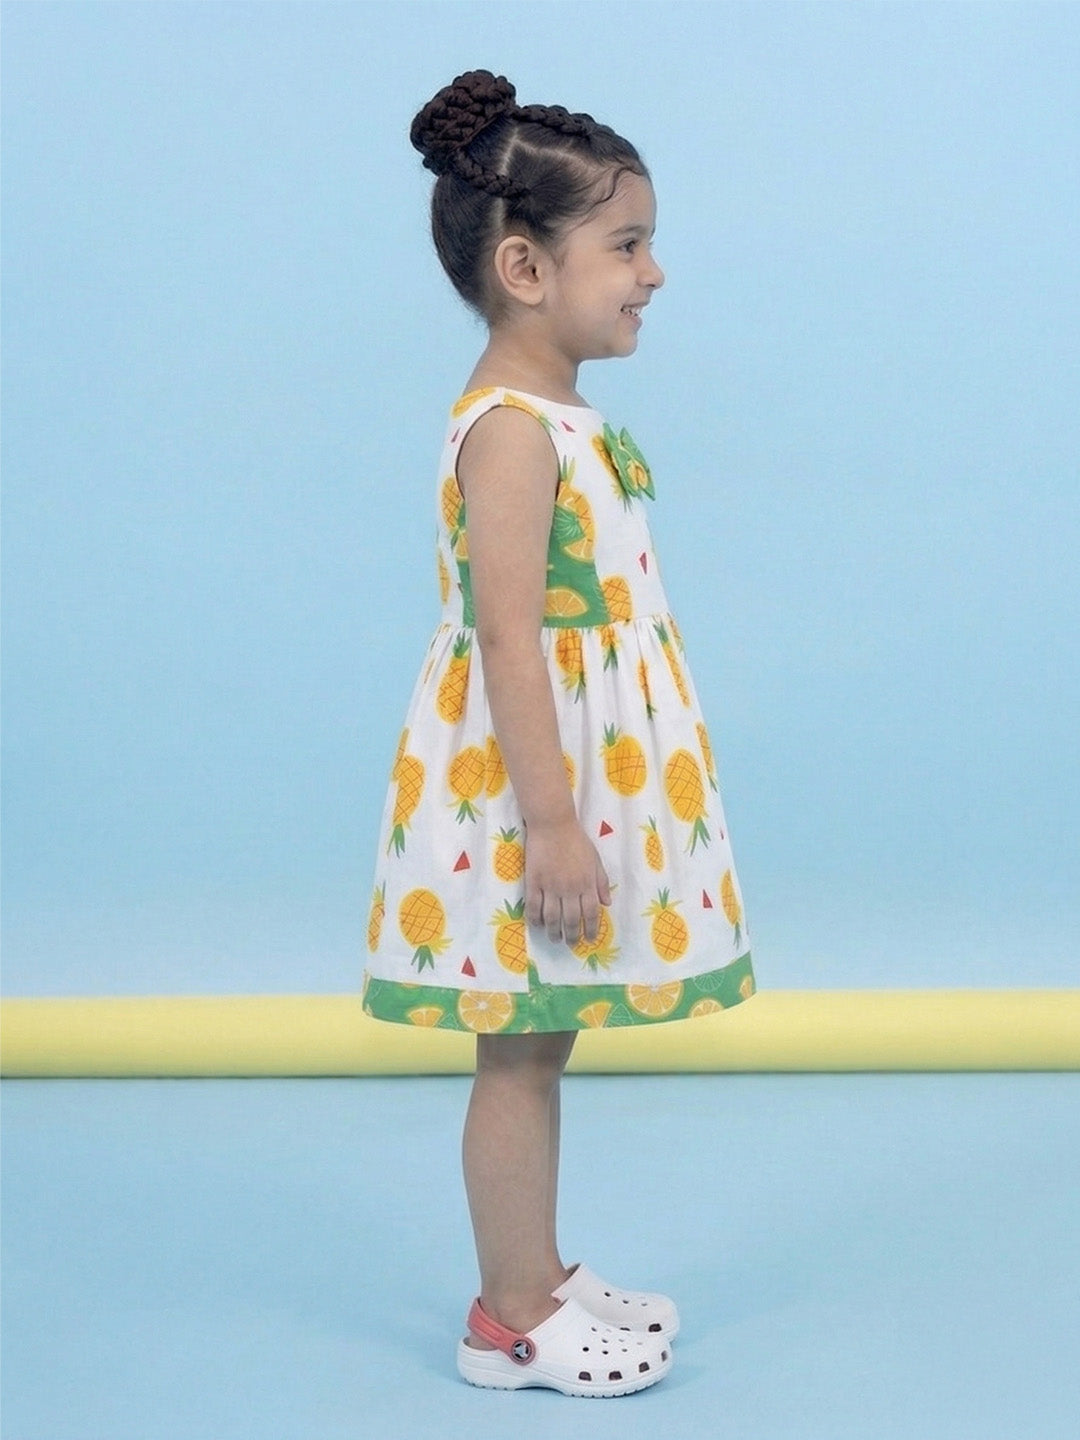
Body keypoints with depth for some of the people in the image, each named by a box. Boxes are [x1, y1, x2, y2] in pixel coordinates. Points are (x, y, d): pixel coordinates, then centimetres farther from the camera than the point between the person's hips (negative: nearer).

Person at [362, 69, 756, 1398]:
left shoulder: (555, 418, 11)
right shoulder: (512, 431, -19)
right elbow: (508, 641, -23)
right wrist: (553, 824, -25)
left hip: (572, 777, 10)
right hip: (527, 786, -10)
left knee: (540, 1045, 17)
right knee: (519, 1055, 2)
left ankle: (538, 1283, 28)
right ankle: (510, 1322, 14)